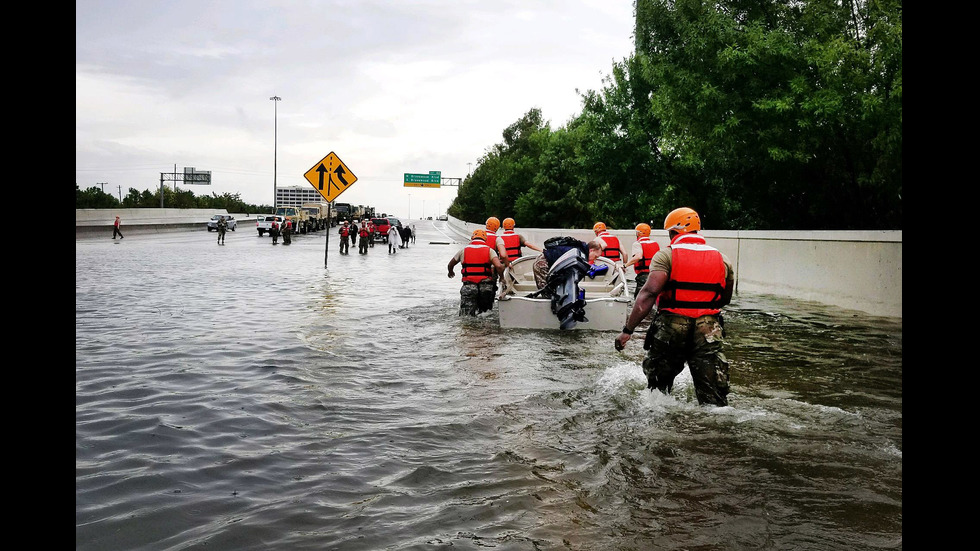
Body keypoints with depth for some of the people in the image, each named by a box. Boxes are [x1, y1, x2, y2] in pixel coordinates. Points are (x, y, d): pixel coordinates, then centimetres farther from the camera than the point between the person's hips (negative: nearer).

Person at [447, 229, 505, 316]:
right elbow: (499, 266, -10)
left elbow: (450, 265, 25)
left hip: (468, 287, 0)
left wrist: (451, 273, 47)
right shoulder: (490, 250, 6)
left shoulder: (463, 250, 10)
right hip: (486, 286, 0)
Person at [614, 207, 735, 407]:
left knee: (658, 384, 19)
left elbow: (649, 292, -15)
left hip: (671, 328, -2)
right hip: (709, 329, 3)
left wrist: (627, 330, -17)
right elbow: (725, 300, 20)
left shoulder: (666, 255, -3)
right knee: (714, 398, 2)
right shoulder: (722, 259, 11)